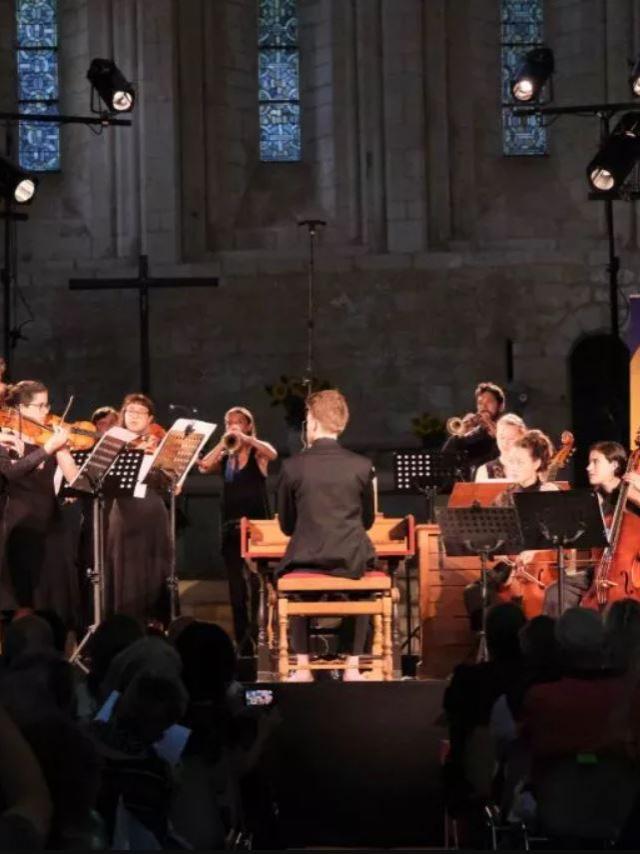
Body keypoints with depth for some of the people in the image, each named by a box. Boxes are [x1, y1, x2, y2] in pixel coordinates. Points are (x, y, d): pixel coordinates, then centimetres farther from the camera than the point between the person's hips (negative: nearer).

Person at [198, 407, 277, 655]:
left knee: (256, 582, -12)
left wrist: (244, 438, -21)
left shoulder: (258, 451, 3)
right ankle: (241, 640, 12)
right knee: (235, 584, 6)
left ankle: (257, 634, -10)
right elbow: (204, 467, -5)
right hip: (230, 524, 4)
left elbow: (272, 454, -20)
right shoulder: (224, 456, 13)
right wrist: (223, 443, -8)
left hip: (256, 523, -4)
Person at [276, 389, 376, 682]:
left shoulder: (293, 466, -7)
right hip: (351, 561, 1)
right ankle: (353, 667, 22)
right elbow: (367, 520, 9)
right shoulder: (361, 466, -4)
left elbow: (287, 525, 4)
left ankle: (303, 668, 23)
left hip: (305, 560, -1)